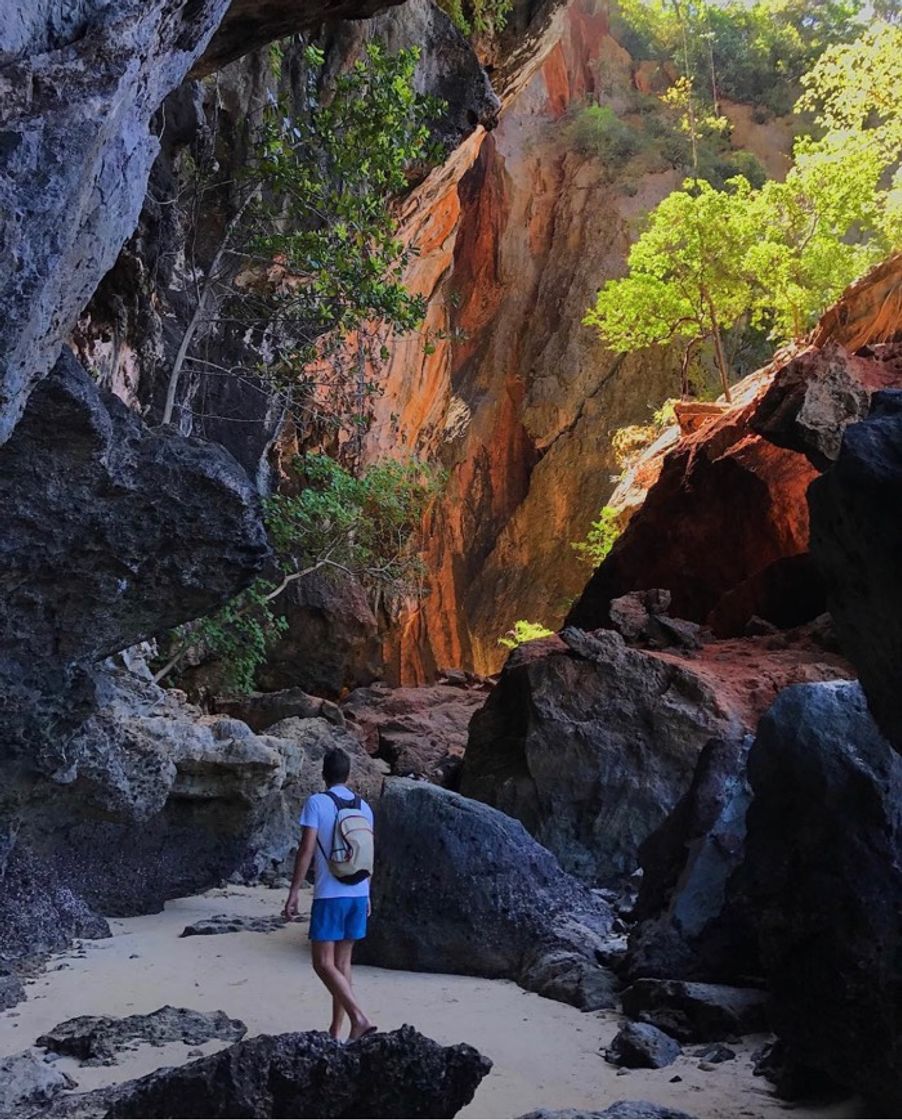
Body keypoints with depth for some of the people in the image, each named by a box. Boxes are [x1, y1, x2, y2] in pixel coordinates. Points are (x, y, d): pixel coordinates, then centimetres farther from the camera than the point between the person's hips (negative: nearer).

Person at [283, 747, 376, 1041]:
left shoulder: (316, 802, -8)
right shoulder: (364, 807, 9)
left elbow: (307, 851, -13)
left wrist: (294, 893, -8)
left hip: (329, 895, -6)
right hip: (358, 894, 6)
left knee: (323, 964, -1)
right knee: (342, 964, 13)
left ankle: (359, 1018, -14)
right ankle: (336, 1030, 17)